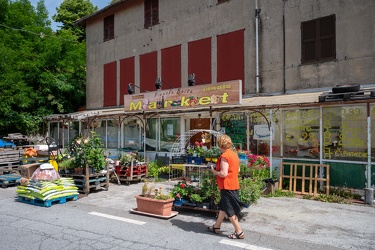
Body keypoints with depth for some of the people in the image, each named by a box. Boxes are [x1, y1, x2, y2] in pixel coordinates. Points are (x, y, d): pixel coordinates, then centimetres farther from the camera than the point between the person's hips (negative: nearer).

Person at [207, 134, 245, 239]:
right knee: (223, 207, 20)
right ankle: (216, 227, 33)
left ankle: (239, 232, 10)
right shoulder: (234, 154, 8)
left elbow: (223, 174, -24)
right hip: (234, 184, 10)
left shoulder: (224, 156, -20)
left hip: (227, 186, -9)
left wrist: (214, 171, -9)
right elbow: (238, 170, 16)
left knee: (230, 211, 2)